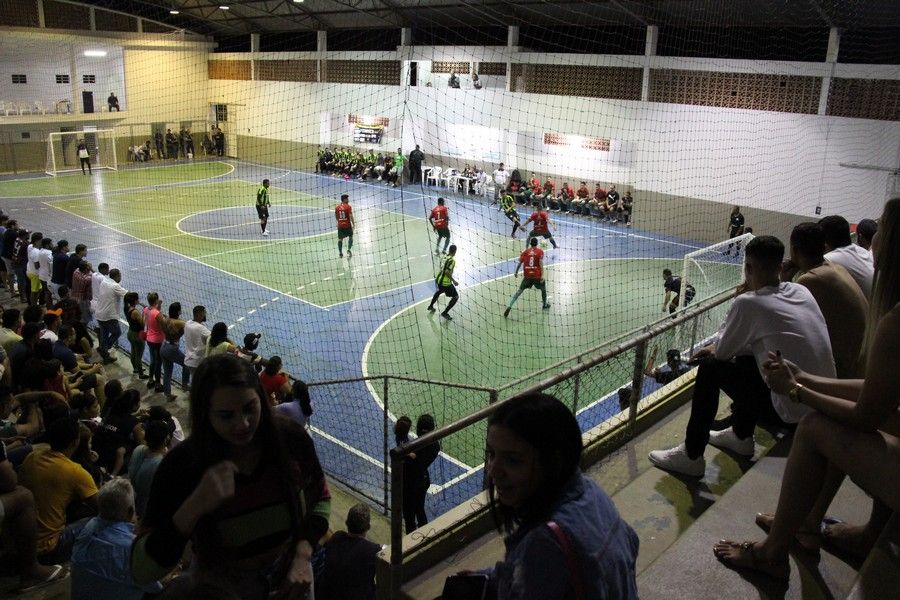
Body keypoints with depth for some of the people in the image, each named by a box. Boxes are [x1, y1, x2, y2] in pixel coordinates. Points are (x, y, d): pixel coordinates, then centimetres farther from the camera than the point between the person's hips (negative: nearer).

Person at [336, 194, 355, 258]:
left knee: (340, 239, 11)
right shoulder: (348, 207, -10)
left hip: (340, 225, 4)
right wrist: (353, 224, -6)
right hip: (347, 225, -4)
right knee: (351, 237, 13)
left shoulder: (337, 207, 4)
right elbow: (351, 216, -15)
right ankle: (349, 250, 0)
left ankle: (340, 253, 14)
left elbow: (336, 216, 14)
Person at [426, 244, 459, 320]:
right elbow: (447, 272, -27)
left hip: (438, 279, 9)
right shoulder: (452, 260, -20)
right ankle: (444, 313, 3)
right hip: (445, 282, -9)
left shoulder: (444, 257, 4)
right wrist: (453, 281, -19)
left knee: (439, 291, 38)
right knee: (456, 297, 3)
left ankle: (431, 306, 53)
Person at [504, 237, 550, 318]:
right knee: (543, 288, 26)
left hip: (527, 276, 2)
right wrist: (542, 275, -15)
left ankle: (509, 306, -10)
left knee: (519, 291, 4)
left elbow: (519, 263, 4)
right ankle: (544, 305, 39)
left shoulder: (525, 252, 8)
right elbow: (541, 263, -10)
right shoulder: (540, 252, 2)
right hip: (537, 276, -1)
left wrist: (516, 273, 17)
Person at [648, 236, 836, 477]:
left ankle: (691, 456, 12)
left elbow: (721, 351, -5)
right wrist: (721, 347, 19)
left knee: (710, 368, 4)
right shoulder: (802, 291, 4)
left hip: (791, 410, -7)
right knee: (745, 357, 24)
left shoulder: (748, 303, -18)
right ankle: (741, 437, 39)